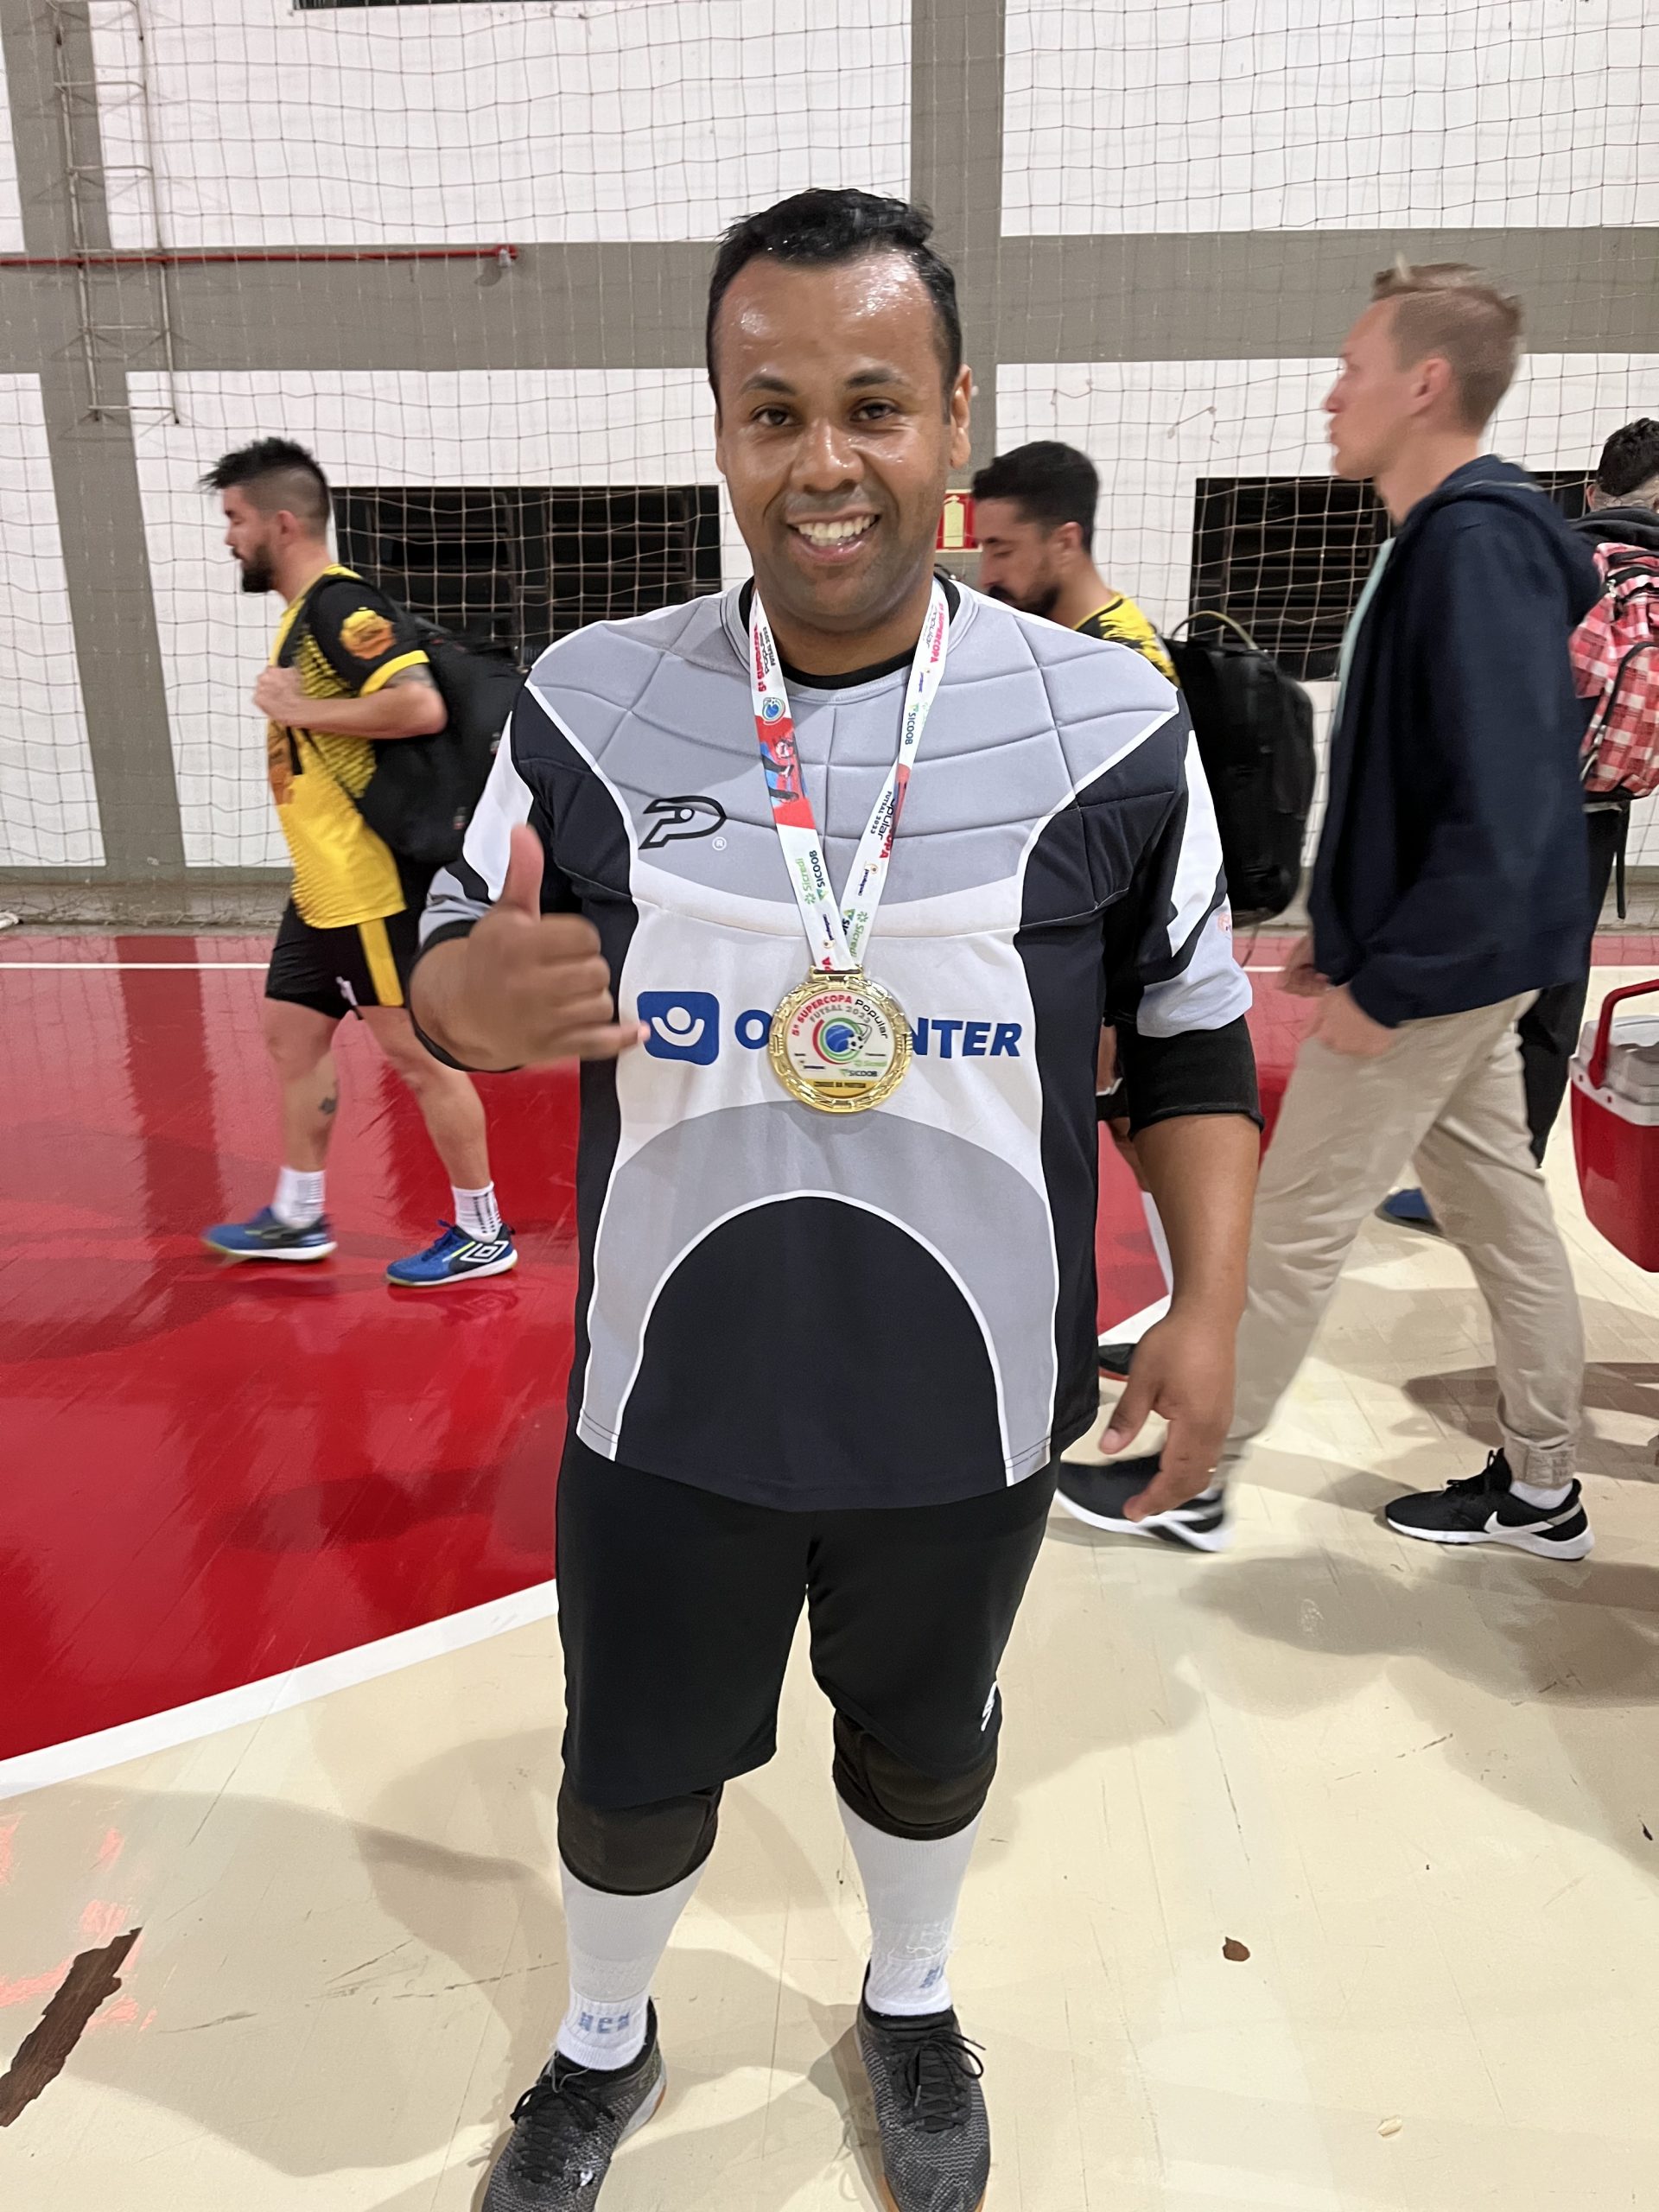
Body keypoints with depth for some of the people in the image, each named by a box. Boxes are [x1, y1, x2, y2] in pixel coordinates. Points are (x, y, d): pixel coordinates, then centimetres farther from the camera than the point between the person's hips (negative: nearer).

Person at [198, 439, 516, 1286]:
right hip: (323, 886, 10)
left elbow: (422, 707, -29)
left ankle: (482, 1234, 13)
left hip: (371, 887, -10)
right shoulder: (306, 612, 14)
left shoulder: (338, 605, -16)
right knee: (293, 1035, 17)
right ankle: (297, 1217, 31)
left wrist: (300, 710, -20)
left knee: (416, 1053, -1)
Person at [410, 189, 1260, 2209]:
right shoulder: (590, 701, -7)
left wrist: (1209, 1306, -7)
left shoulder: (1108, 723, -8)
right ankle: (605, 2046, 53)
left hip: (971, 1409, 0)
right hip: (671, 1399, 1)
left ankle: (909, 2006, 58)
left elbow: (1192, 1036, 1)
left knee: (924, 1744, 25)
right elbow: (453, 959, 1)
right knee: (632, 1775, 20)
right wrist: (479, 999, -23)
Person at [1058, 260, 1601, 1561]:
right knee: (1499, 1211, 16)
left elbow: (1504, 808, -26)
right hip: (1449, 962, 10)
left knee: (1297, 1228, 1)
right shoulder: (1448, 537, 11)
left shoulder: (1478, 546, -20)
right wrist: (1352, 937, 15)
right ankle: (1540, 1490, 31)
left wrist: (1386, 985, -21)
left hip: (1437, 974, -10)